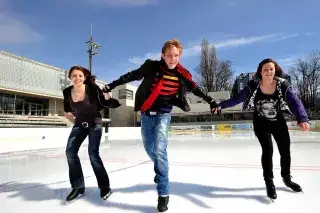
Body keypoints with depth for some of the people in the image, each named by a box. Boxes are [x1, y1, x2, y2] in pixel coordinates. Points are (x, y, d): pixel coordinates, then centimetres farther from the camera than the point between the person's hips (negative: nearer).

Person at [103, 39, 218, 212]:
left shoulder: (182, 74, -8)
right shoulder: (151, 66, -13)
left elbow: (195, 89, 8)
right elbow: (131, 76, -2)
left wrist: (210, 101, 13)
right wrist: (111, 86, 1)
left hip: (163, 114, -1)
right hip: (147, 113, 2)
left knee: (159, 150, -15)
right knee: (149, 149, 13)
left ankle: (163, 193, -1)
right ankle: (160, 169, 46)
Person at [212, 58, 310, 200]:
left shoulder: (283, 85, -19)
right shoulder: (253, 86, -20)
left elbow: (295, 102, -30)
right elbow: (237, 99, -13)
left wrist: (302, 119, -46)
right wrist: (221, 105, -18)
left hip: (279, 122, 2)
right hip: (261, 123, -2)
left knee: (285, 151, 10)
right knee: (268, 150, -14)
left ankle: (287, 178, 38)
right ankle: (269, 183, 7)